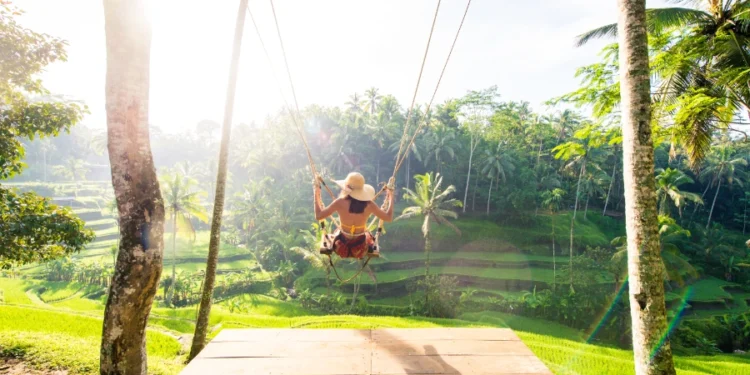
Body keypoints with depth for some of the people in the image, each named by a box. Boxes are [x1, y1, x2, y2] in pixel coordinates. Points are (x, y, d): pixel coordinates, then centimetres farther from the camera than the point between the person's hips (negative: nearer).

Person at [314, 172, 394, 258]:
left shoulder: (340, 203, -23)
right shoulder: (369, 205, -18)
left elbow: (318, 216, -14)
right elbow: (389, 218, -6)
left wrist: (316, 194, -3)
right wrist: (391, 196, 4)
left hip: (342, 247, -1)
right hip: (360, 248, 1)